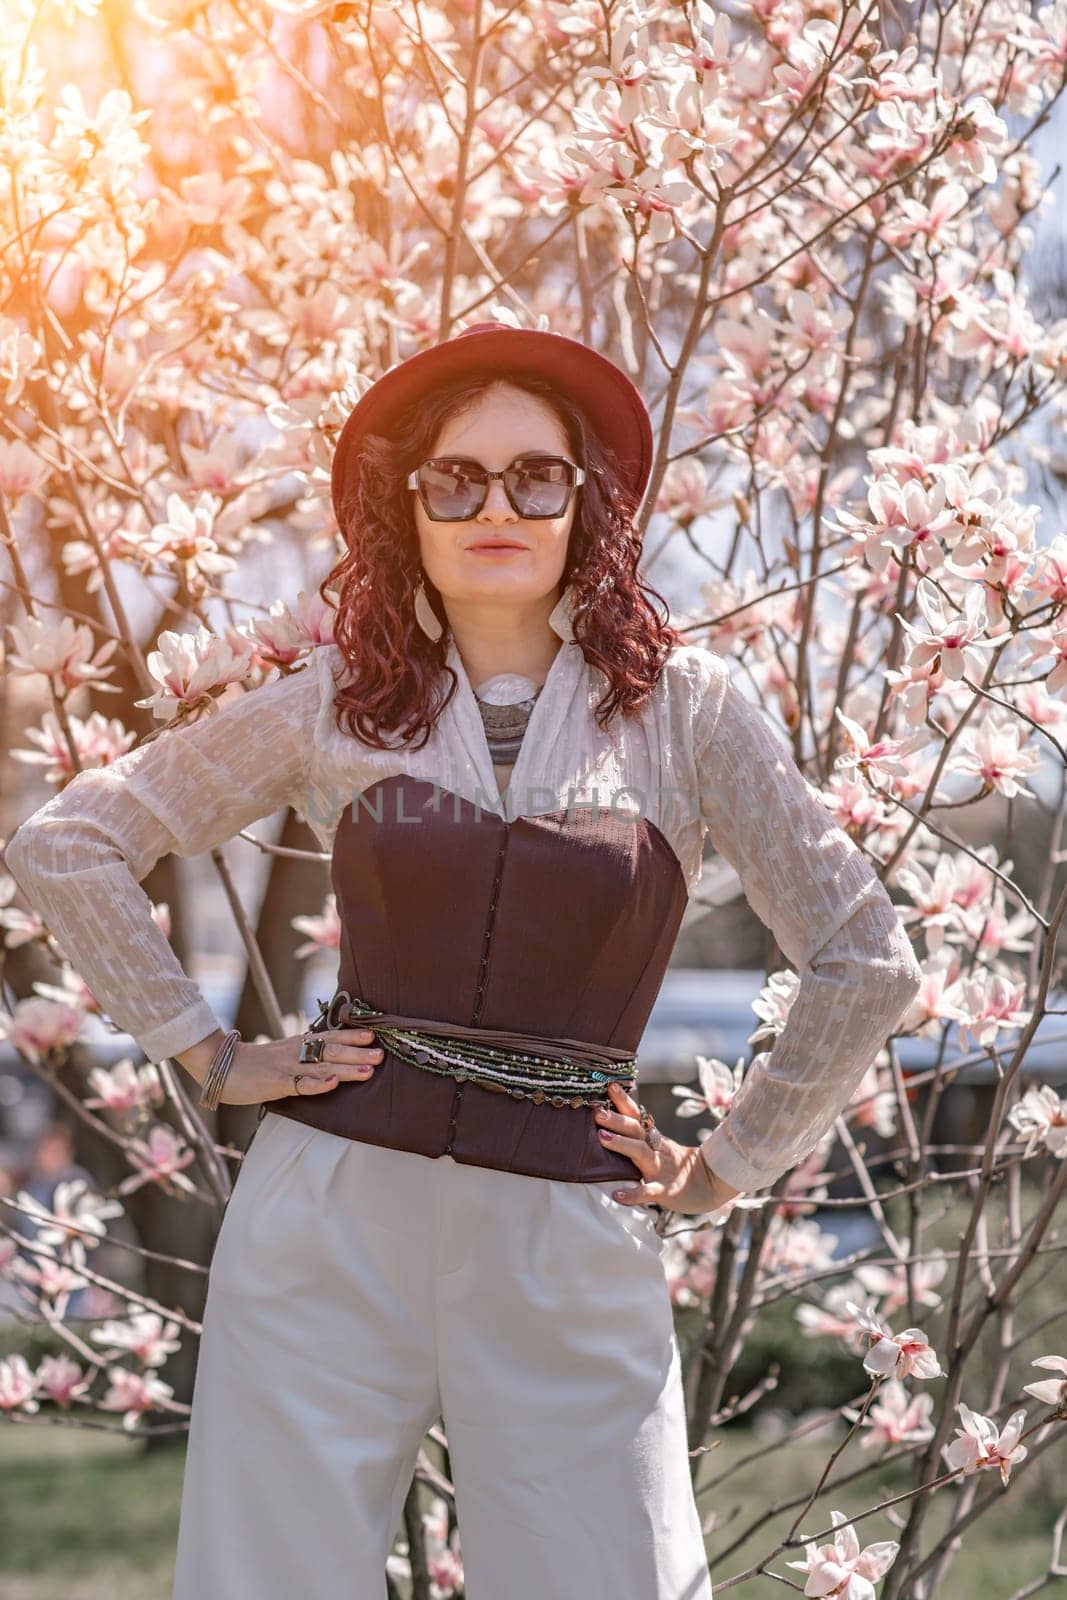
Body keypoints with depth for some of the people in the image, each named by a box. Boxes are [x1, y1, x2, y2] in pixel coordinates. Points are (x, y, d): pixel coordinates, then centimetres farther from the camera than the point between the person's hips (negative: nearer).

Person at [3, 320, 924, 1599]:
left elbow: (864, 964, 5)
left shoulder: (682, 705, 1)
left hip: (565, 1242, -1)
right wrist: (203, 1053, 6)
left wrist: (732, 1163, 6)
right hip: (329, 1215, 1)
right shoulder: (336, 704, 5)